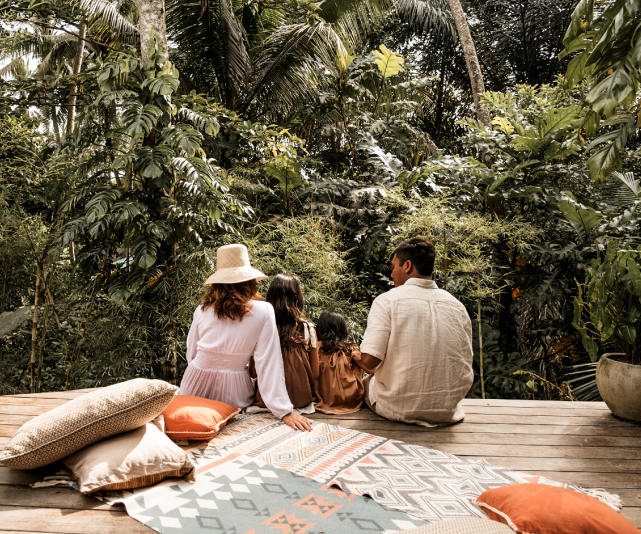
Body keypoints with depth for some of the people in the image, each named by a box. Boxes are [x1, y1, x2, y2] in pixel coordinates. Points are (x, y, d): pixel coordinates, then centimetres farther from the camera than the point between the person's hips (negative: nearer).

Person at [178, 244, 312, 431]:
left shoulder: (203, 310, -9)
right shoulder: (263, 312, -15)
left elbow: (191, 353, 3)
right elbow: (269, 363, -17)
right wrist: (284, 411, -13)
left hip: (196, 387, 2)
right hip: (232, 392, -2)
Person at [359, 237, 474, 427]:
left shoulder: (386, 301, -11)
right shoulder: (458, 306, 2)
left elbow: (369, 360, -18)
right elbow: (465, 367, 8)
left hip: (398, 410, -4)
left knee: (366, 382, 23)